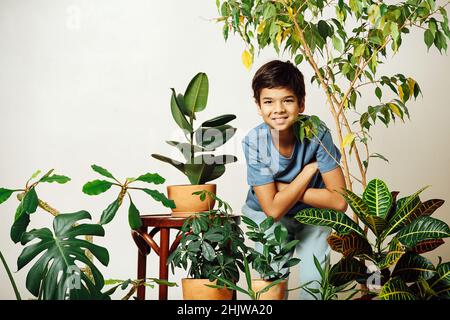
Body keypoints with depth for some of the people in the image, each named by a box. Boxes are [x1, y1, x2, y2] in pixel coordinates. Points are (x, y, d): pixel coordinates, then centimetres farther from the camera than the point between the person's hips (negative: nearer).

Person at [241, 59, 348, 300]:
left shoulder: (316, 133, -24)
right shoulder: (254, 143, -24)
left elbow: (339, 201, -23)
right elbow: (273, 209, -25)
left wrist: (283, 188, -24)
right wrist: (310, 169, -25)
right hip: (267, 216, 0)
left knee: (314, 280, -15)